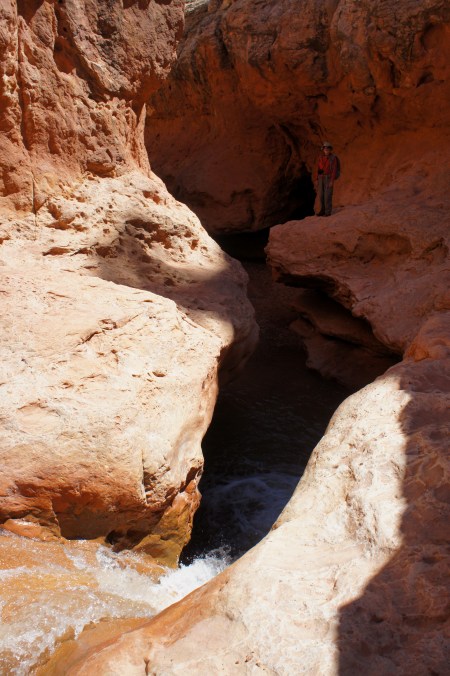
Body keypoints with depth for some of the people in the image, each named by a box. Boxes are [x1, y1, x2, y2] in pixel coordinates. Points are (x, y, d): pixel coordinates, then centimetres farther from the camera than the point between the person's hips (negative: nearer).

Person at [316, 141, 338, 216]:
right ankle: (323, 210, 16)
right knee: (321, 195, 6)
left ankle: (328, 212, 0)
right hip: (321, 178, 6)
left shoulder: (333, 158, -8)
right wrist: (317, 180, 8)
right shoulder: (321, 158, 9)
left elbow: (334, 170, -11)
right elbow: (319, 169, 12)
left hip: (329, 178, -6)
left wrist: (332, 181, -17)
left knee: (328, 195, -7)